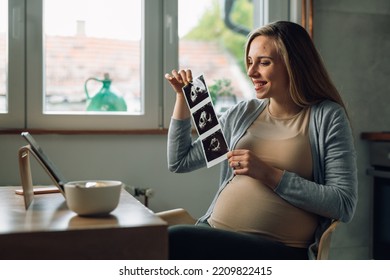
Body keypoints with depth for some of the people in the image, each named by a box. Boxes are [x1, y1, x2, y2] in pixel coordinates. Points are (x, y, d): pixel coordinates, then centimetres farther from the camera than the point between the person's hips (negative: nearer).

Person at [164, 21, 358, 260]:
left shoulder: (327, 117, 0)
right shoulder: (242, 113, 14)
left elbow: (344, 206, -7)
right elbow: (180, 162, 20)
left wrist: (269, 174, -13)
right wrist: (183, 97, 12)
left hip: (279, 249, -4)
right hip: (216, 232, 5)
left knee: (174, 240, -29)